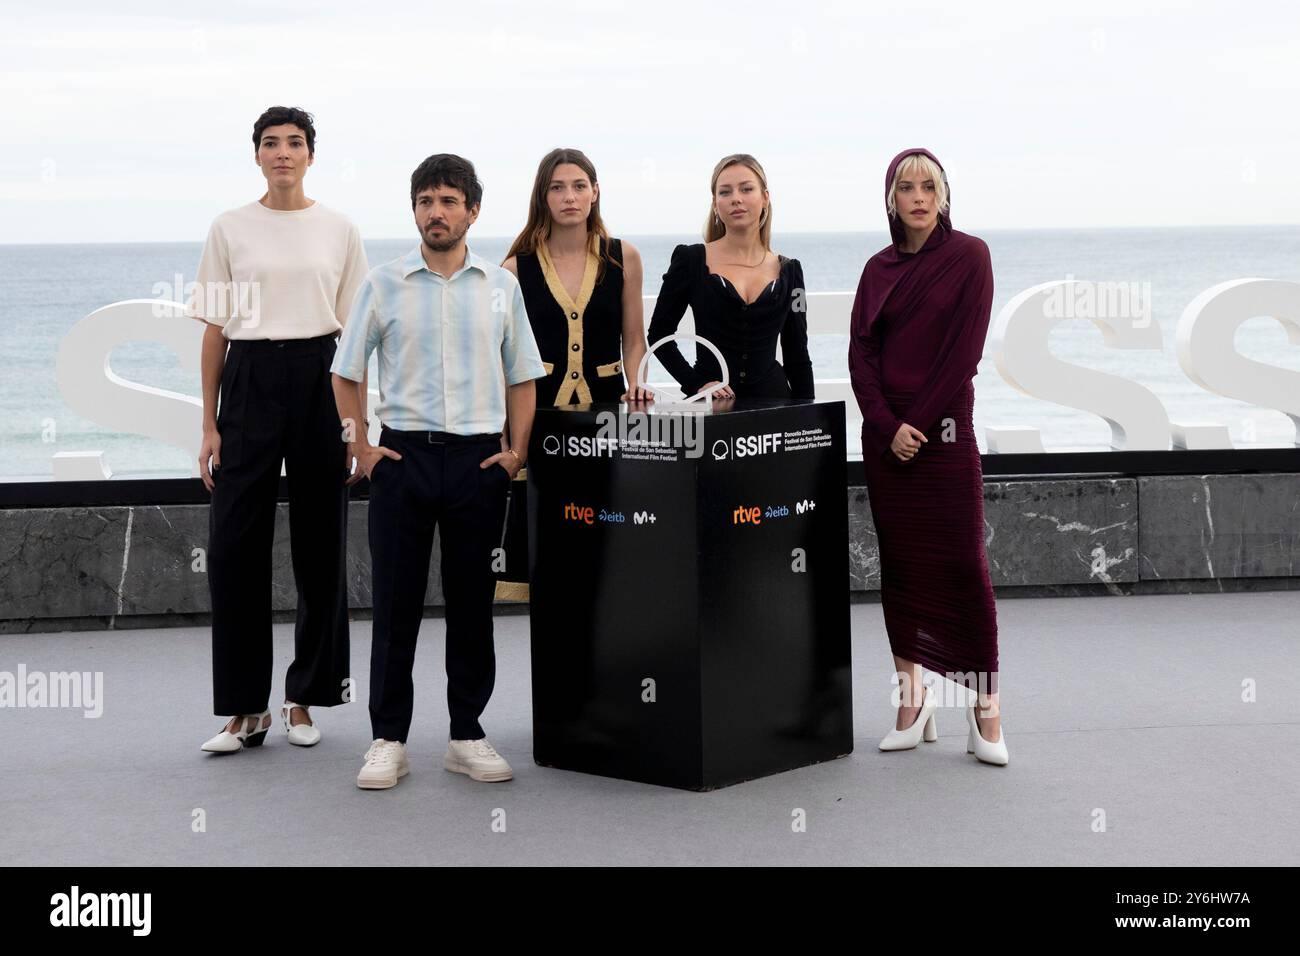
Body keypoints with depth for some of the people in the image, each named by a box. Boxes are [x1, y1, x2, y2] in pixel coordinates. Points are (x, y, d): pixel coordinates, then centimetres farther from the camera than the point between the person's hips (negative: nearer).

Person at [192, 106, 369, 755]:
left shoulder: (339, 231, 6)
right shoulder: (230, 229, 5)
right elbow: (215, 330, 6)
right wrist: (209, 425, 2)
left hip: (320, 379, 0)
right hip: (250, 380, 0)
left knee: (320, 543, 4)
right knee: (234, 544, -4)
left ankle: (304, 697, 17)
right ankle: (245, 707, 6)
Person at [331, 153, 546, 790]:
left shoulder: (501, 286, 7)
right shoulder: (383, 285, 3)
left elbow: (521, 378, 12)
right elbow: (346, 373, 9)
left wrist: (516, 452, 2)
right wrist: (361, 448, 1)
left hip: (478, 458, 1)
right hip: (403, 454, -1)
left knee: (472, 604, 6)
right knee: (396, 604, 0)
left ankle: (467, 735, 15)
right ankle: (388, 740, 6)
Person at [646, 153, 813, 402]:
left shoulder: (788, 271, 7)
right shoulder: (691, 260, 0)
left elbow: (797, 357, 9)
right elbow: (659, 334, 4)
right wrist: (695, 384, -8)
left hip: (772, 397, 2)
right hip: (710, 406, -2)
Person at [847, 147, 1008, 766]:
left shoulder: (968, 256, -1)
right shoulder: (879, 268, 12)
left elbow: (964, 347, -8)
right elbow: (861, 353, 5)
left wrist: (920, 423, -11)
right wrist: (888, 426, -9)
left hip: (943, 428, -5)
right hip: (885, 432, 5)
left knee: (962, 565, -7)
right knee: (900, 566, 6)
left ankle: (985, 713, -3)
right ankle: (914, 703, 12)